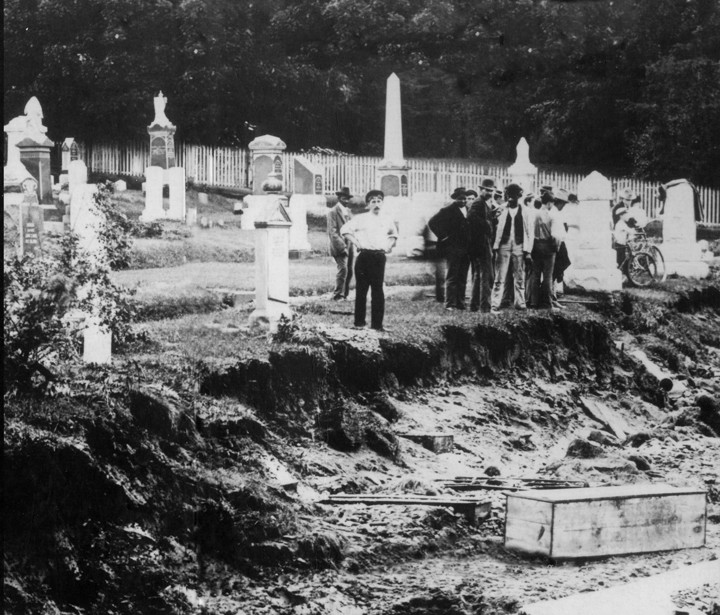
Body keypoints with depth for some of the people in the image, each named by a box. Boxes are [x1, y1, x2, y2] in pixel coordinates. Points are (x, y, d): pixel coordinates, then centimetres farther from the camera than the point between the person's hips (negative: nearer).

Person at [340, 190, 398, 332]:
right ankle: (359, 322, 10)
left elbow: (393, 234, 31)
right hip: (365, 255, -3)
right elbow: (345, 230, 1)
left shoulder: (387, 221, 12)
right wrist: (356, 243, -5)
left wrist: (390, 245, 14)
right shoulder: (361, 219, 0)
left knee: (378, 291, 2)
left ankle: (377, 324, 5)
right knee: (361, 289, 2)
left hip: (380, 257, 3)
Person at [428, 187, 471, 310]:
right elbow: (432, 222, -9)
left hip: (465, 248, 6)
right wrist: (443, 236, -10)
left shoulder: (467, 210, 13)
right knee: (452, 277, -5)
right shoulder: (448, 210, -5)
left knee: (462, 278, 8)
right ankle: (450, 304, -5)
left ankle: (460, 303, 12)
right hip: (453, 248, -6)